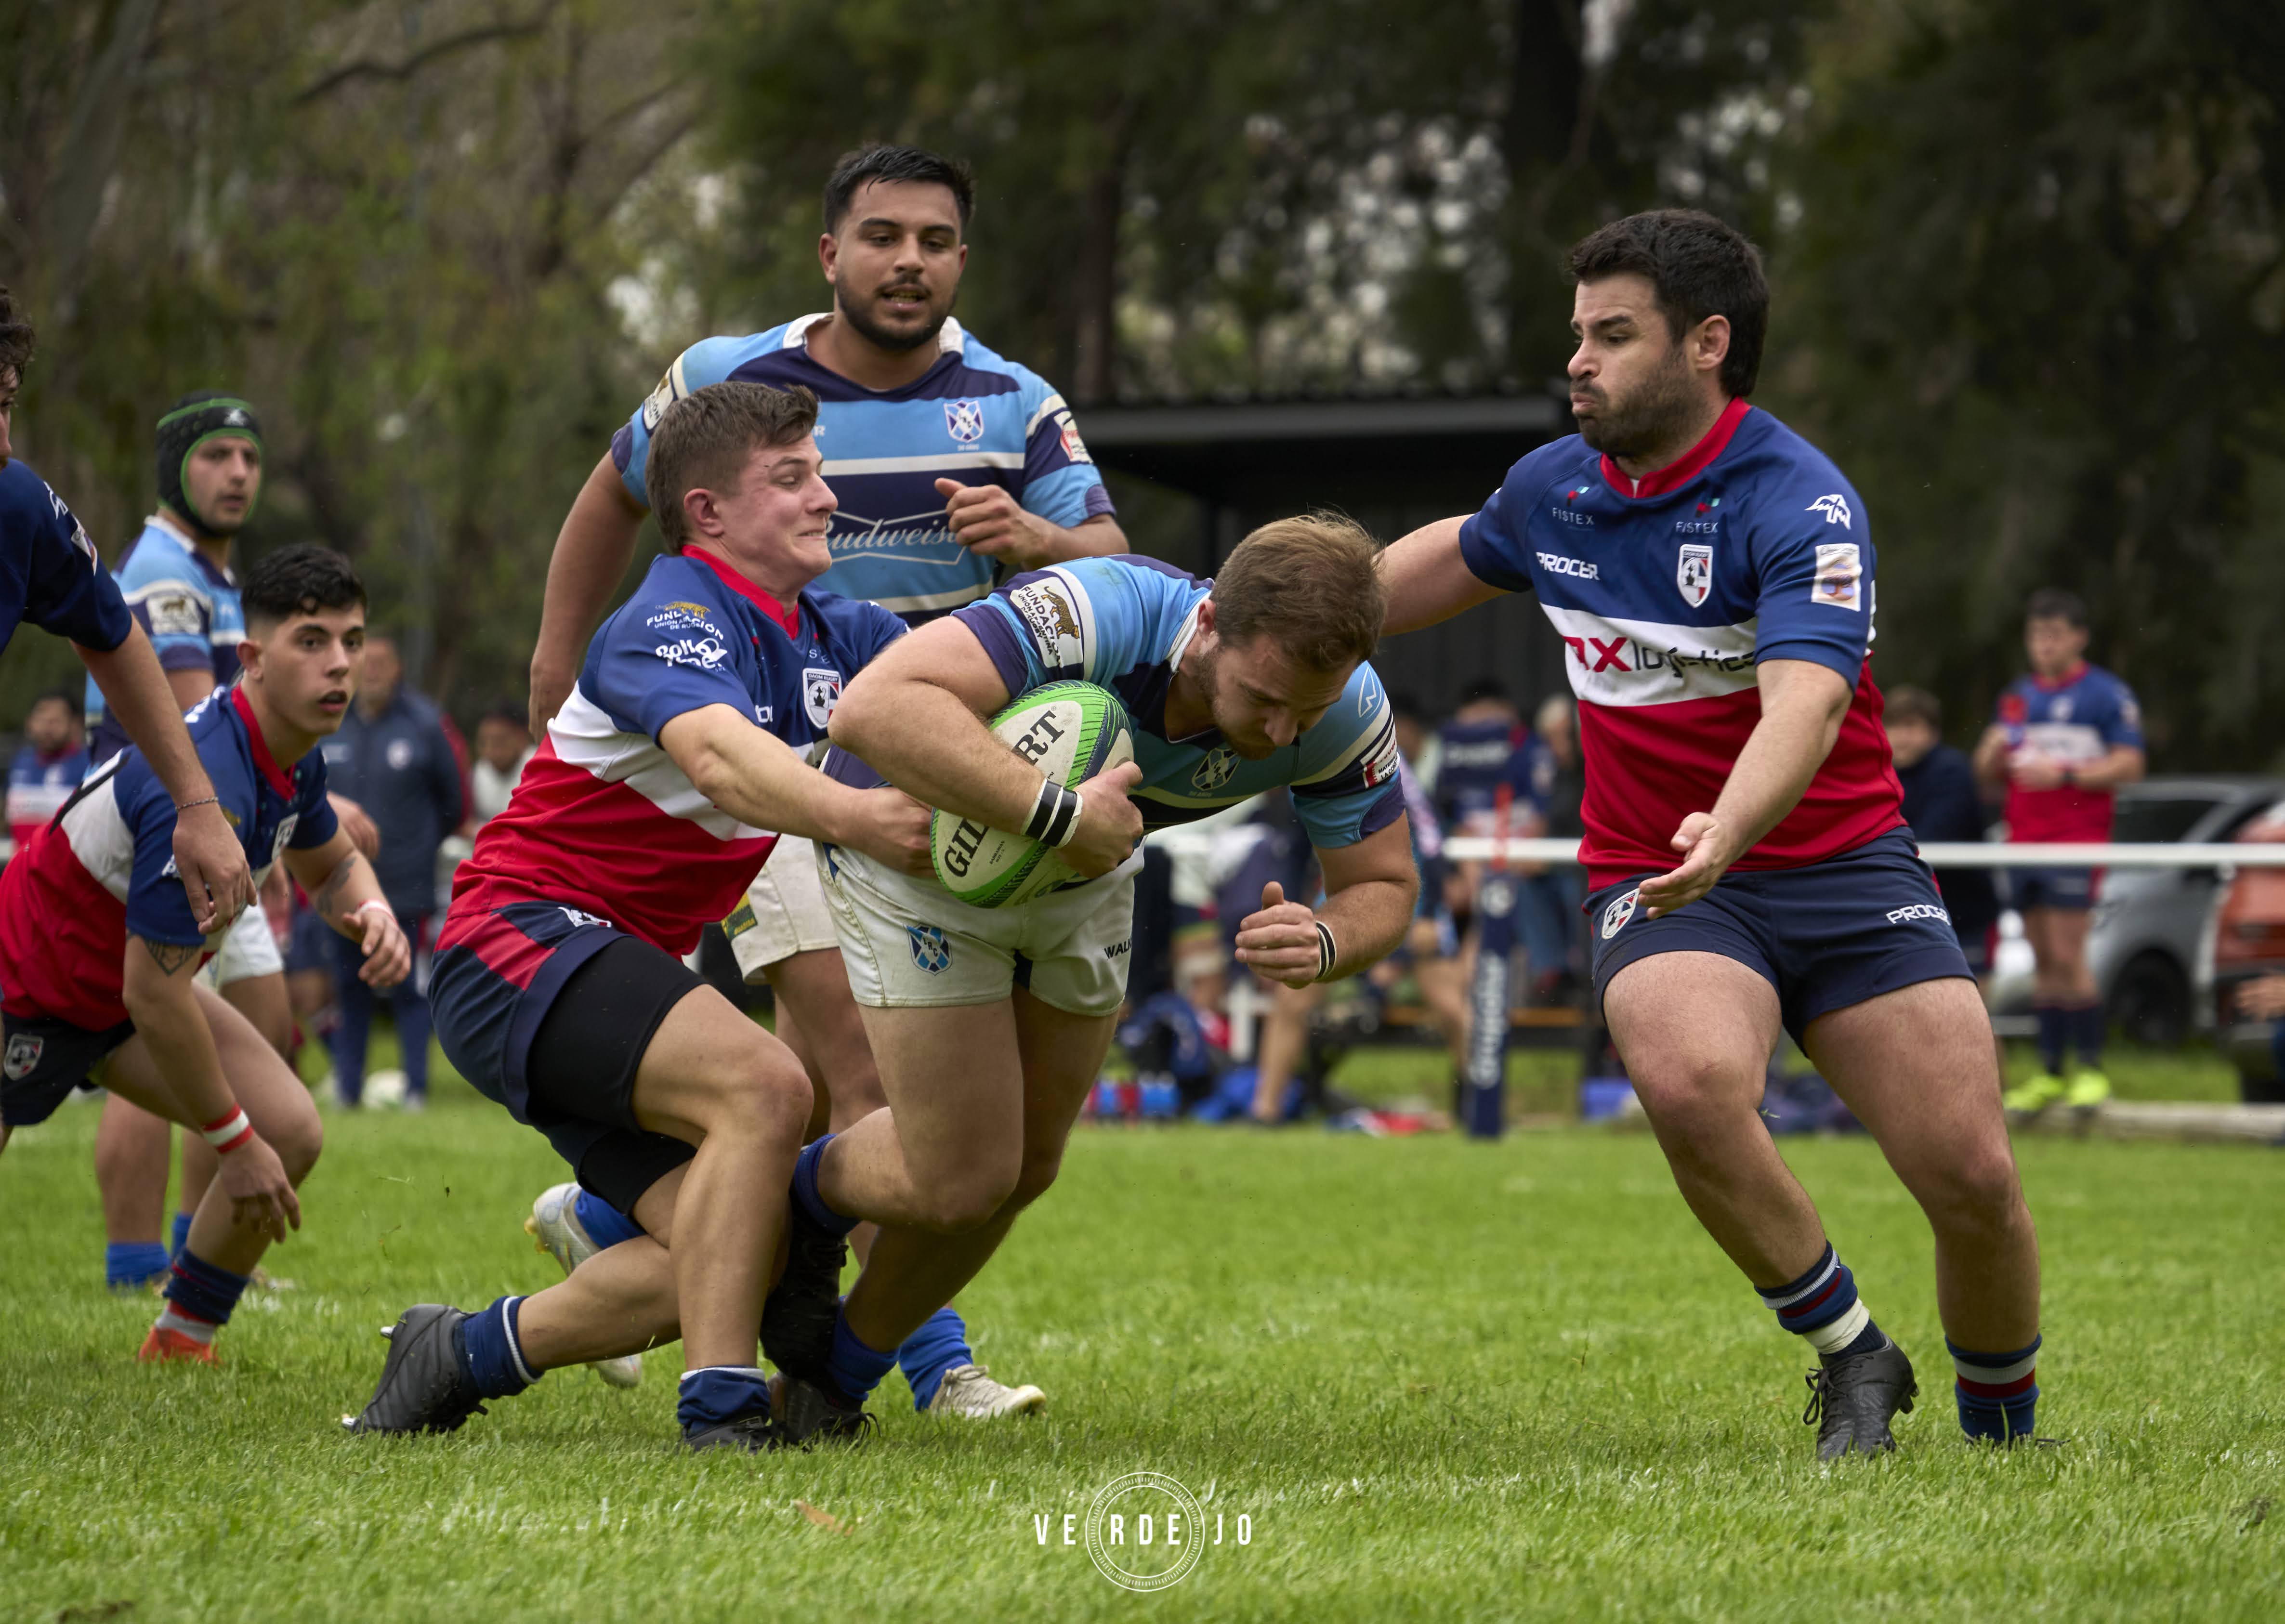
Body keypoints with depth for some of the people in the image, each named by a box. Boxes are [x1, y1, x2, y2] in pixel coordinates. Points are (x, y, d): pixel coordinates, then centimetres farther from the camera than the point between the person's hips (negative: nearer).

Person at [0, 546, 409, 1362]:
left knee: (290, 1135, -6)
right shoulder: (206, 789, -36)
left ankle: (178, 1345, 6)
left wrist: (371, 912, -10)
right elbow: (153, 997, -32)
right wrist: (235, 1141, -22)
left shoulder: (291, 755, -8)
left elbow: (331, 863, 16)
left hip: (130, 980, 8)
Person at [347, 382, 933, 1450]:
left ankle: (461, 1357, 13)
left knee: (718, 1253, -4)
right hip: (523, 932, -9)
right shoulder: (677, 621, -19)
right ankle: (720, 1404, -26)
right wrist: (855, 818, -58)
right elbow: (718, 758, -40)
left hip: (622, 967, 9)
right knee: (762, 1085, -30)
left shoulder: (829, 635, 9)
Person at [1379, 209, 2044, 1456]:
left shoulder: (1799, 504, -17)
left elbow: (1804, 706, -33)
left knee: (1973, 1177, -12)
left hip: (1843, 864, -3)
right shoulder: (1555, 487, 3)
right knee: (1691, 1083, -31)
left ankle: (1999, 1426, 18)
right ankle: (1848, 1354, -9)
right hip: (1654, 884, 3)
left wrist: (1725, 834, -52)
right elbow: (1458, 557, 28)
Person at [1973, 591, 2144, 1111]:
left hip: (2076, 841, -6)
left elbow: (2129, 765, -8)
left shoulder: (2106, 694, -2)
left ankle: (2091, 1069, -6)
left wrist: (2064, 774, -17)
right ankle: (2050, 1074, 9)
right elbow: (1988, 774, 21)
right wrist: (1993, 753, -2)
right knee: (2042, 962, 6)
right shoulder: (2017, 697, 17)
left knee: (2068, 958, -11)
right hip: (2024, 842, 6)